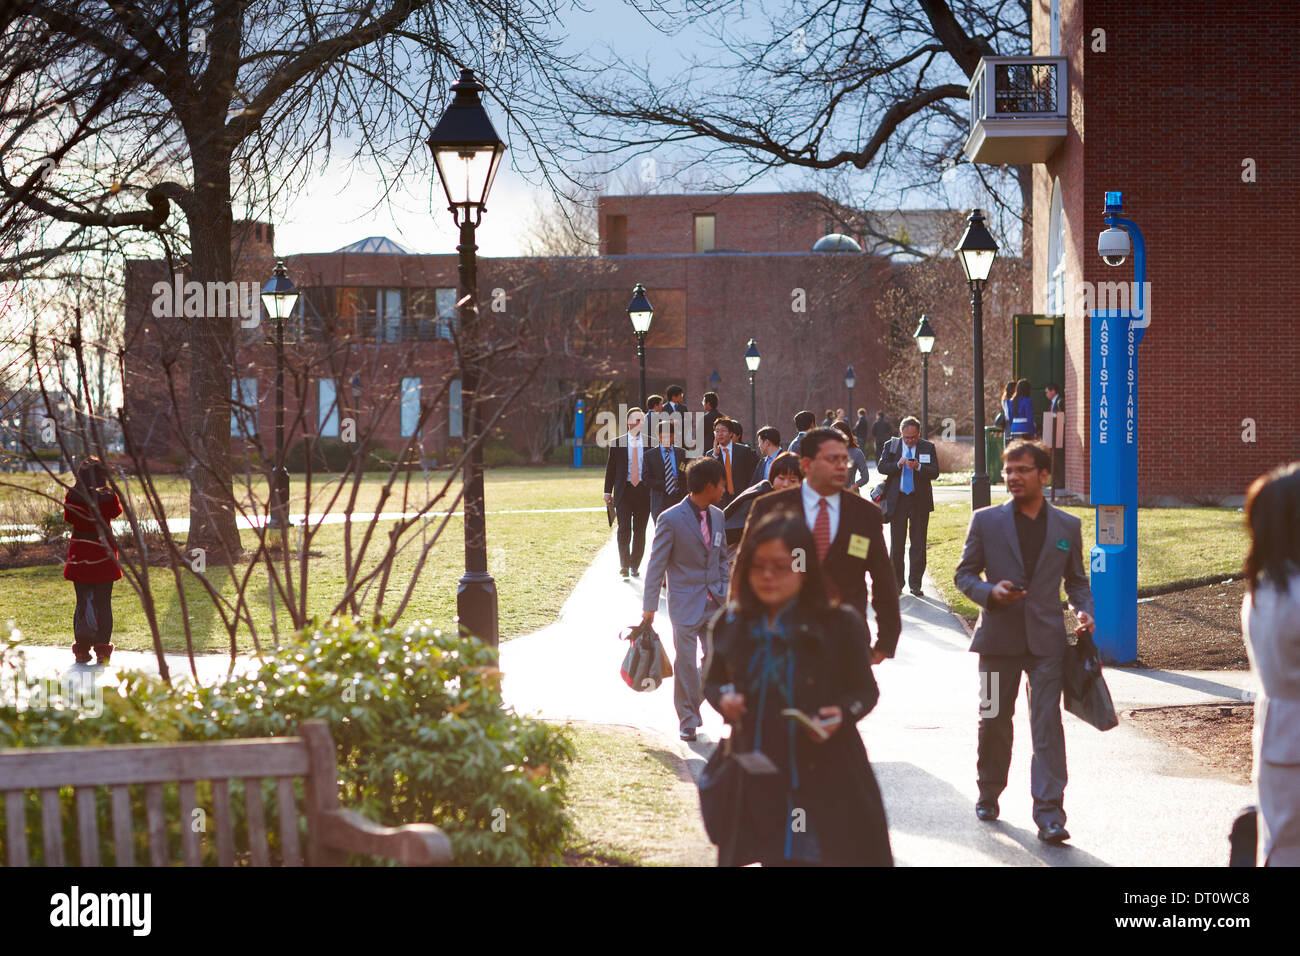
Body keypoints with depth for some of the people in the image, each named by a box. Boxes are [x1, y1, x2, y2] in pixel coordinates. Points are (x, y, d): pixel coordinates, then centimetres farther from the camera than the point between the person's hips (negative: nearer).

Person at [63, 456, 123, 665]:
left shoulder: (72, 496, -8)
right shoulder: (108, 497, -13)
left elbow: (69, 518, 7)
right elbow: (116, 512, 7)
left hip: (79, 554, 2)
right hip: (103, 555, -1)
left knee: (82, 603, 11)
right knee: (103, 604, 6)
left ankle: (82, 650, 9)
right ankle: (102, 652, 5)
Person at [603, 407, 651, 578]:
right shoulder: (617, 443, 4)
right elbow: (610, 468, 8)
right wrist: (608, 491, 5)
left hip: (644, 491, 1)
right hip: (623, 490, -1)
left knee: (640, 530, 5)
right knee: (624, 528, -11)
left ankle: (635, 566, 16)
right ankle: (624, 564, -3)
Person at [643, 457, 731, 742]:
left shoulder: (717, 516, 9)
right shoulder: (671, 520, -11)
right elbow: (656, 565, -8)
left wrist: (725, 591, 10)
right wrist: (649, 607, -10)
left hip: (714, 601, 5)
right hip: (685, 603, -5)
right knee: (686, 662, -2)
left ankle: (695, 702, 26)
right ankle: (687, 720, 12)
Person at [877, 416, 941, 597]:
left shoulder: (928, 447, 3)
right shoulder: (891, 445, 5)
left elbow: (935, 472, -3)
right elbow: (881, 467, -1)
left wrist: (918, 467, -20)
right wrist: (898, 464, -17)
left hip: (920, 501, 0)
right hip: (897, 500, 0)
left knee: (919, 544, 3)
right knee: (897, 543, 3)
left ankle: (915, 583, 11)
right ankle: (896, 582, 14)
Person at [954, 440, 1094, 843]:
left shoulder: (1068, 526, 8)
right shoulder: (986, 520, 4)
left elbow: (1076, 580, 16)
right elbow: (964, 574, 6)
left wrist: (1085, 610, -3)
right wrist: (989, 593, -14)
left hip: (1046, 640, 0)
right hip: (999, 637, 0)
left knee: (1048, 724, -8)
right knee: (994, 722, 9)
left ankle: (1049, 815, -9)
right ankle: (988, 795, 31)